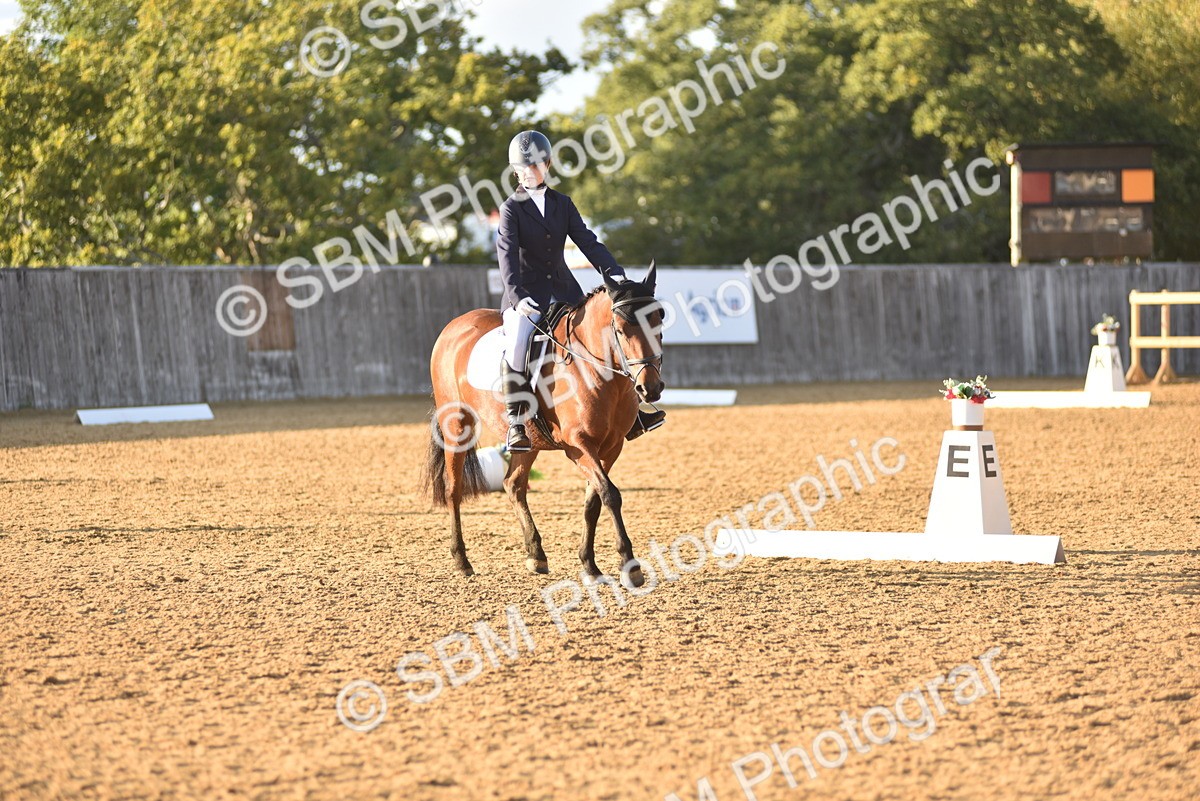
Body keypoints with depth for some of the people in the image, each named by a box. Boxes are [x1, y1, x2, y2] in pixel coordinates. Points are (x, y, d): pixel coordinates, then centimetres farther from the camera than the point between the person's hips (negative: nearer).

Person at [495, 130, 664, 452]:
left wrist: (614, 273, -13)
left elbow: (588, 242, 3)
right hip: (526, 295, -5)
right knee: (517, 344, -29)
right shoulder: (512, 209, -4)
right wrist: (517, 296, -32)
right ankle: (516, 423, -20)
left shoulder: (562, 204, 10)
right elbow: (507, 254, -17)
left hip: (564, 290, 5)